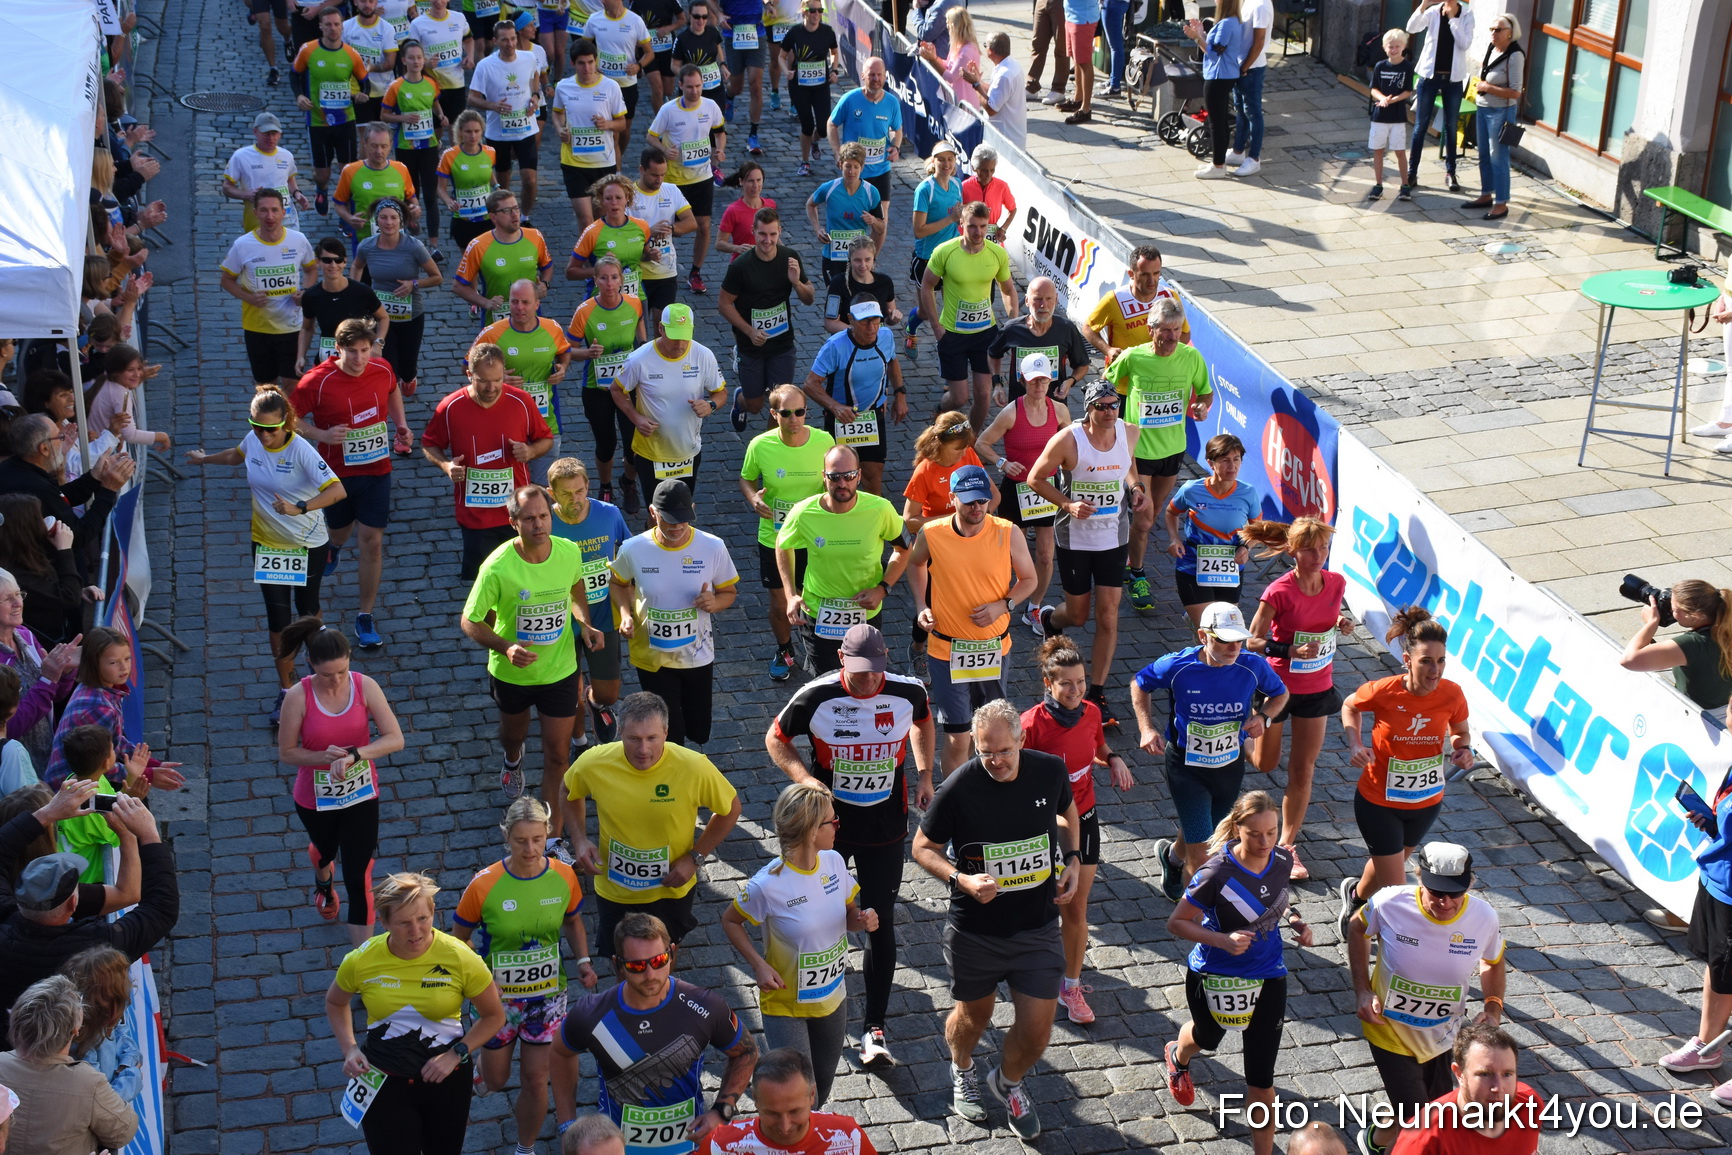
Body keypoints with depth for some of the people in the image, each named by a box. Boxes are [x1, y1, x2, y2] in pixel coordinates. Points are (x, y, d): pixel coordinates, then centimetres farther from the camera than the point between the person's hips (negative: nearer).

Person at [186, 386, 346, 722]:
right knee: (278, 618, 3)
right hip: (267, 543, 4)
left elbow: (338, 490, -34)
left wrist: (300, 508, -46)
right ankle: (286, 689, 13)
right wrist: (205, 459, 38)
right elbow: (237, 455, 20)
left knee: (307, 610, 15)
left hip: (308, 544, -4)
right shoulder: (253, 441, -8)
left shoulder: (300, 450, -25)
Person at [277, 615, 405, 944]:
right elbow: (286, 752, -13)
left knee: (359, 879, -4)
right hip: (315, 798, 1)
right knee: (324, 848, 31)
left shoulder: (365, 686, -17)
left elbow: (395, 739, -19)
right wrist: (324, 756, -30)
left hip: (361, 796, -1)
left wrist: (353, 754, -33)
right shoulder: (298, 697, -21)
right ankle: (323, 880, 70)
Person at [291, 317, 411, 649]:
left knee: (372, 541, -2)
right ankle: (330, 545, 63)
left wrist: (401, 425, 4)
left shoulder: (382, 370, -7)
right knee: (339, 531, 21)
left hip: (377, 470, 2)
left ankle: (365, 617, 8)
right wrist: (321, 434, -26)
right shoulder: (318, 381, -20)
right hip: (337, 473, -1)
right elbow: (291, 418, -11)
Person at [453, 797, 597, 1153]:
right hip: (499, 995, -1)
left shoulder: (564, 876, -13)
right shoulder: (484, 885, -22)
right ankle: (483, 1066, 53)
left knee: (536, 1080, 7)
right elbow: (459, 939, -9)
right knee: (495, 1079, 16)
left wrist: (583, 960, -8)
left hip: (547, 993, 1)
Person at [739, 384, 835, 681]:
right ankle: (784, 651, 45)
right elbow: (746, 480, 2)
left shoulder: (824, 441, -15)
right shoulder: (760, 446, -16)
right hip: (774, 539, 0)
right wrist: (754, 499, -19)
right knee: (780, 605, 14)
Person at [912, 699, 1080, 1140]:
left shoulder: (1050, 771, -11)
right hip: (976, 932, -2)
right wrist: (961, 880, -24)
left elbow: (1067, 811, 13)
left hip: (1038, 928, 2)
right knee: (974, 1015, 20)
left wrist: (1071, 860, -2)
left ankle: (1008, 1081, 39)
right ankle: (962, 1071, 56)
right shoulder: (959, 788, -21)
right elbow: (923, 848, -8)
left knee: (1036, 1030, 4)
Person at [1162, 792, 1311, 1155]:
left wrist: (1296, 921, -9)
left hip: (1268, 977, 2)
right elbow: (1176, 923, -21)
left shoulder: (1282, 861, -13)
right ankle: (1177, 1058, 68)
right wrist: (1223, 940, -33)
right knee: (1208, 1037, 31)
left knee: (1261, 1078, 1)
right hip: (1214, 976, -2)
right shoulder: (1217, 873, -29)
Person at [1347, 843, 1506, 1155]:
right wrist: (1362, 990, -10)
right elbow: (1357, 929, -4)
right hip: (1391, 1032, -3)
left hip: (1443, 1036, 3)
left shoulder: (1484, 917, -20)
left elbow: (1493, 962, 2)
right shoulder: (1390, 904, -27)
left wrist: (1493, 1008, -14)